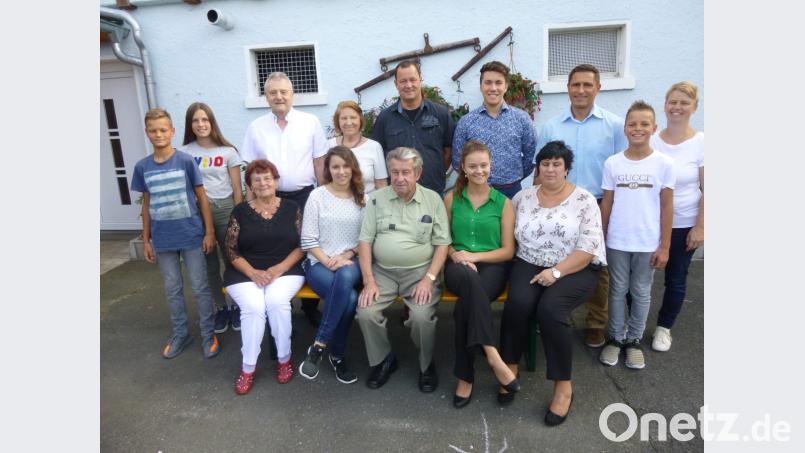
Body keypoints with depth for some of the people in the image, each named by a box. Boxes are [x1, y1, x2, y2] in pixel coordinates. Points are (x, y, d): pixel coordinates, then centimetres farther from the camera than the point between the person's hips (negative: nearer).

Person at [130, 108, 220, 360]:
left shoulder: (186, 161, -8)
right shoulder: (142, 167, 1)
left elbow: (201, 197, -3)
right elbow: (146, 204, 8)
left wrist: (209, 231, -5)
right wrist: (146, 240, 9)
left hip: (191, 236, -3)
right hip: (163, 240, 3)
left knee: (200, 287, 6)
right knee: (172, 289, 14)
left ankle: (208, 335, 20)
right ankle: (180, 334, 30)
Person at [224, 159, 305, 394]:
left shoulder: (291, 208, 5)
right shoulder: (240, 211, 5)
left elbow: (302, 245, 2)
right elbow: (231, 251, 2)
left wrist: (279, 268, -13)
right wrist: (253, 273, -13)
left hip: (286, 271, 0)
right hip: (245, 274, 1)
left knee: (276, 301, -30)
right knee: (253, 307, -27)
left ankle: (284, 358, -9)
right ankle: (248, 367, -9)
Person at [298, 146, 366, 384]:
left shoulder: (362, 198, 9)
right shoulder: (317, 196, 2)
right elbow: (308, 240, -1)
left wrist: (346, 256, -10)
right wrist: (328, 261, -13)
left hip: (351, 262, 2)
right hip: (319, 262, -2)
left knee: (345, 276, -37)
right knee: (349, 298, -32)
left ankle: (319, 345, -21)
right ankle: (337, 355, -10)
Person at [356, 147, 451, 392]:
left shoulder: (433, 199, 2)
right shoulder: (376, 199, 4)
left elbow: (442, 243, 0)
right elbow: (365, 241, 2)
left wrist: (429, 278, -12)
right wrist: (369, 281, -8)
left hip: (420, 272, -2)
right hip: (382, 272, 2)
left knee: (422, 316, -25)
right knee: (366, 313, -20)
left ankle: (426, 364, 6)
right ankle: (383, 360, 8)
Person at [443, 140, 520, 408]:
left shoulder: (503, 202, 7)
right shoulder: (451, 198, 11)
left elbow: (508, 250, 3)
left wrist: (474, 256, -12)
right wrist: (457, 255, -10)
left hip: (492, 266, 0)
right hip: (458, 266, 1)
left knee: (465, 306, -34)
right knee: (470, 278, -39)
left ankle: (465, 377, -20)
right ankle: (492, 355, -38)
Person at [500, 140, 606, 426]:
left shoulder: (584, 200, -2)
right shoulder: (522, 197, 8)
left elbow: (588, 248, -10)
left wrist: (556, 272, -19)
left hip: (576, 270, -2)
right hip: (530, 265, 3)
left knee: (550, 309, -28)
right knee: (517, 303, -27)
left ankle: (563, 386, -12)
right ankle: (510, 369, -8)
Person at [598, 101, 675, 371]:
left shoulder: (664, 164, -5)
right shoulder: (612, 163, -2)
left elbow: (667, 207, -2)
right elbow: (606, 204, 3)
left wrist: (664, 247, -3)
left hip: (648, 244, 0)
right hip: (617, 242, 1)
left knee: (641, 293, 11)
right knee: (617, 291, 12)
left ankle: (634, 340, 28)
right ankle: (615, 338, 27)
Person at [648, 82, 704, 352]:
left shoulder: (702, 143, -6)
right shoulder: (651, 141, -1)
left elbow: (707, 190, -5)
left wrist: (700, 227, -9)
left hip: (684, 225, -1)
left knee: (676, 279, 11)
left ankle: (664, 327, 31)